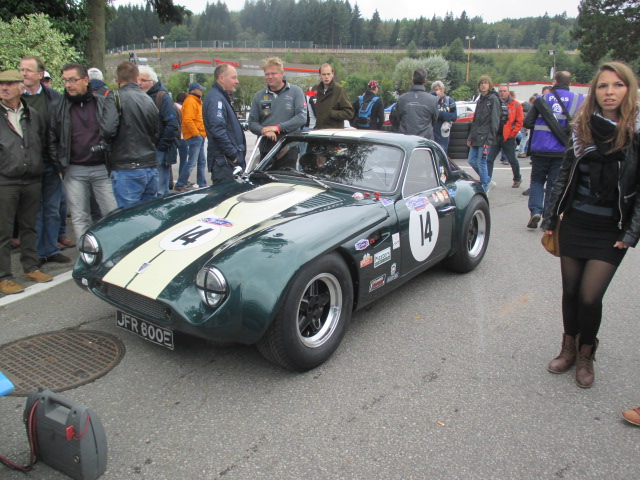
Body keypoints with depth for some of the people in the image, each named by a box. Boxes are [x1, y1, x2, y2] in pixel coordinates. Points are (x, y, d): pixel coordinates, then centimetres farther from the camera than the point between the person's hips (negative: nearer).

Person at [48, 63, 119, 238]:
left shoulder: (103, 103, 3)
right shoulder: (60, 108, 6)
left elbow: (109, 129, -5)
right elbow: (51, 140, 8)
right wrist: (60, 164, 2)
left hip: (102, 169, -1)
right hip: (74, 172, 2)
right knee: (79, 219, 7)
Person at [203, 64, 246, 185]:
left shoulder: (223, 97, 21)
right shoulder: (215, 99, -13)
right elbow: (218, 130, -25)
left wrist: (237, 155, 18)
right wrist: (233, 155, -20)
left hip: (231, 161, 10)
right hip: (224, 161, -10)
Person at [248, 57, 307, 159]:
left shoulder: (295, 91, 2)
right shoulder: (259, 96, 11)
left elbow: (302, 117, -9)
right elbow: (252, 122, 8)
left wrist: (278, 127, -16)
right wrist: (264, 130, -14)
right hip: (266, 150, 3)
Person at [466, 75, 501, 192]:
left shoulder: (493, 99, -7)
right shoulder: (480, 100, 17)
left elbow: (495, 121, -13)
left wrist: (489, 140, -19)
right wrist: (470, 137, 15)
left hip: (485, 137, -8)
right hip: (476, 137, 8)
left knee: (481, 162, -5)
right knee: (472, 160, 9)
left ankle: (484, 189, 7)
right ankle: (488, 181, 24)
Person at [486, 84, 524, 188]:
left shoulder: (515, 104, -1)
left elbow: (519, 122, -2)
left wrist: (512, 133, -9)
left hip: (508, 137, -3)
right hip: (495, 136, 3)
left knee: (512, 160, 9)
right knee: (489, 159, -3)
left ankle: (517, 179, 28)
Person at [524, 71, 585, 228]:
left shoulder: (542, 99, 0)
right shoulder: (579, 100, 1)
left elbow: (527, 122, -3)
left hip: (540, 149, 0)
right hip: (563, 150, 0)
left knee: (537, 180, 15)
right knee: (554, 184, 9)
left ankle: (535, 211, -3)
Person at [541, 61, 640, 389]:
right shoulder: (583, 128, 5)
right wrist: (550, 219, 9)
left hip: (611, 232, -3)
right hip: (574, 224, 3)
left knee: (590, 296, -4)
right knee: (570, 291, 12)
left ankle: (586, 355, 23)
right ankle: (569, 348, 33)